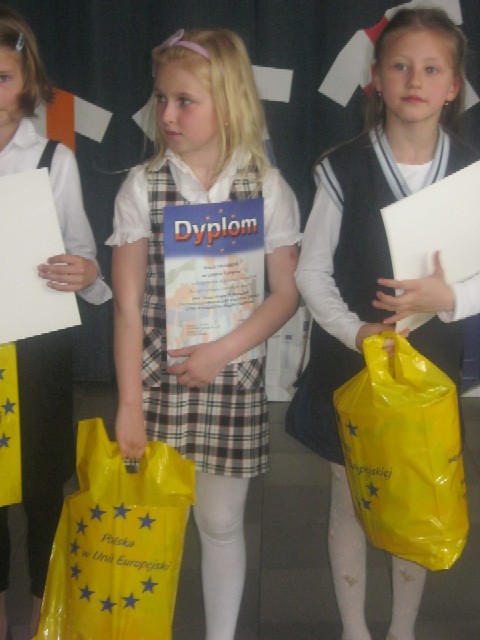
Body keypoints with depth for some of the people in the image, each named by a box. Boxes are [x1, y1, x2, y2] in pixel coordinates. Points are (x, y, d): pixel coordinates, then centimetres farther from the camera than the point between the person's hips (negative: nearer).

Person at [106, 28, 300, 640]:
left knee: (220, 523, 12)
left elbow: (286, 293, -1)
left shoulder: (267, 188, -1)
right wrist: (129, 404, -9)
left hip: (232, 381, 0)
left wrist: (222, 351, -13)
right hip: (155, 376, 0)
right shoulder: (141, 185, -2)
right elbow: (128, 303, -5)